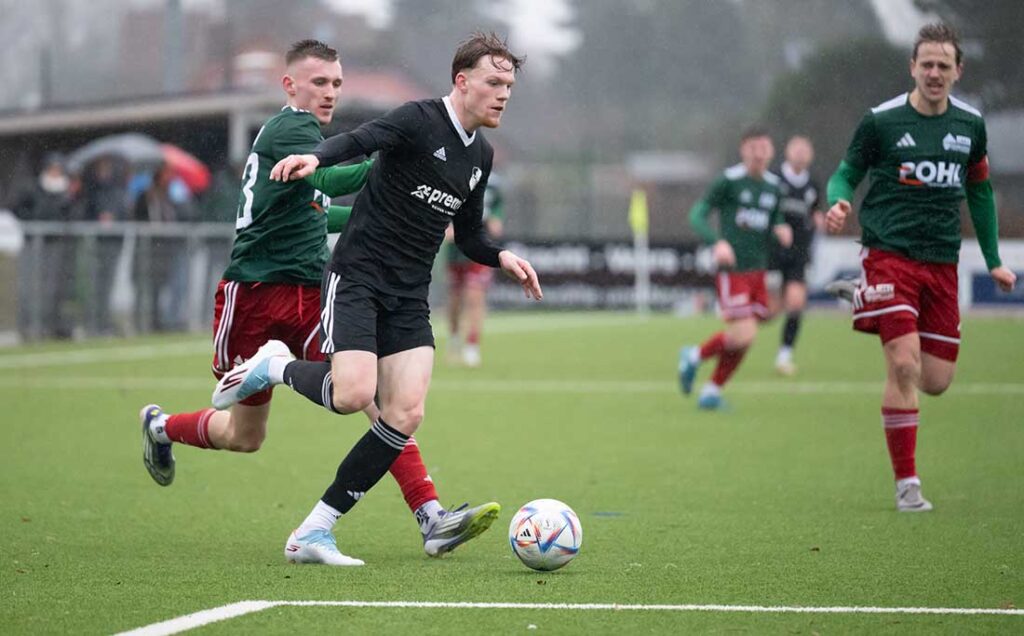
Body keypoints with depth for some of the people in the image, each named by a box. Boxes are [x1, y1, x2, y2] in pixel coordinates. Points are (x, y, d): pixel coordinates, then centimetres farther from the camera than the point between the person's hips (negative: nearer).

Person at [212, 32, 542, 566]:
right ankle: (274, 367, 9)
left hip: (409, 296, 7)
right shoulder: (420, 120, -10)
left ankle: (314, 533, -4)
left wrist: (501, 257, 5)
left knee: (406, 414, -10)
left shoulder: (481, 155, 14)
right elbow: (359, 141, -28)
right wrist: (316, 158, -48)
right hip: (357, 276, -7)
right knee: (353, 393, -25)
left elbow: (469, 236, 25)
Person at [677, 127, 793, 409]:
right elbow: (697, 214, -6)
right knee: (743, 336, -15)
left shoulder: (773, 186, 11)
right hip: (732, 269, -6)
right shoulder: (729, 180, -7)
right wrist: (717, 242, -23)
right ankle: (695, 356, 11)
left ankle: (712, 389, 20)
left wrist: (781, 230, -2)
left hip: (758, 270, 6)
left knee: (743, 338, 5)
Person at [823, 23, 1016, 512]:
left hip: (942, 263, 5)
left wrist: (993, 261, 19)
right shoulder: (881, 121, -4)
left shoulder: (971, 124, 7)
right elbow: (847, 173, 6)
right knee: (904, 365, -18)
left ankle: (863, 299, 31)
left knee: (936, 381, 6)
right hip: (890, 253, -5)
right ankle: (906, 484, -7)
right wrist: (838, 201, -18)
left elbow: (979, 192, 19)